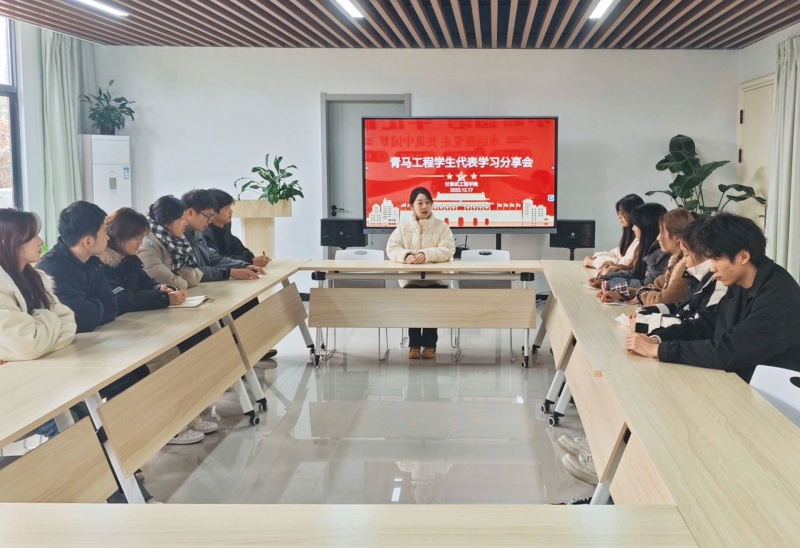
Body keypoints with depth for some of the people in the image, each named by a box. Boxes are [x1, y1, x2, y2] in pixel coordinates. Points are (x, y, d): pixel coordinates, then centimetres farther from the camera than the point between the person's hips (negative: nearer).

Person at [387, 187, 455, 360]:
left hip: (436, 277, 0)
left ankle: (429, 343, -11)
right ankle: (414, 343, -13)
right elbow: (392, 248, -2)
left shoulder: (442, 226, 3)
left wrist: (427, 254, -27)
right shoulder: (403, 227, 6)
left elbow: (448, 250, -10)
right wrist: (405, 255, -25)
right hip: (410, 277, 1)